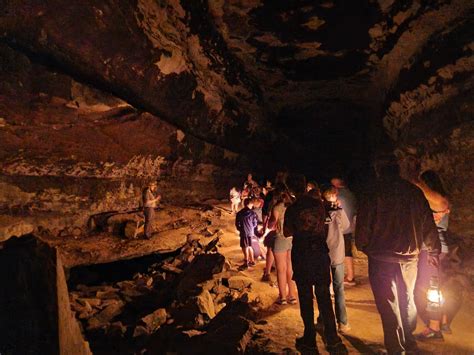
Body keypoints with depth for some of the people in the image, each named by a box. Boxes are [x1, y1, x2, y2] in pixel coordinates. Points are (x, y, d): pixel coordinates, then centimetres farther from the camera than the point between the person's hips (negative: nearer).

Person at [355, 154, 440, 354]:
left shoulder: (372, 196, -13)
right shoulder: (414, 192, -1)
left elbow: (363, 227, -10)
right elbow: (428, 224, 7)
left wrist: (363, 246, 10)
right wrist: (433, 250, 20)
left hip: (382, 258, -4)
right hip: (410, 257, 5)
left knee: (389, 304, 7)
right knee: (407, 300, 22)